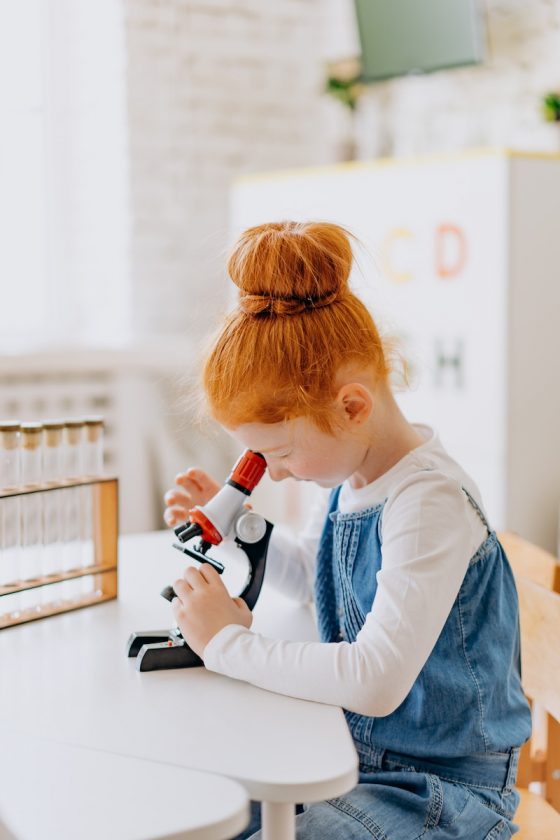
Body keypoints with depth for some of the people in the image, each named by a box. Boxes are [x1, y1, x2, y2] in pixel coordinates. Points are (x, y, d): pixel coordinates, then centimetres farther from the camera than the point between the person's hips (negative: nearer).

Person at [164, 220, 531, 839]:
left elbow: (376, 682, -33)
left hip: (437, 789, -8)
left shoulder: (429, 503, -26)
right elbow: (311, 575, 22)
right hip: (356, 753, 8)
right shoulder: (351, 476, 1)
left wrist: (230, 644, -23)